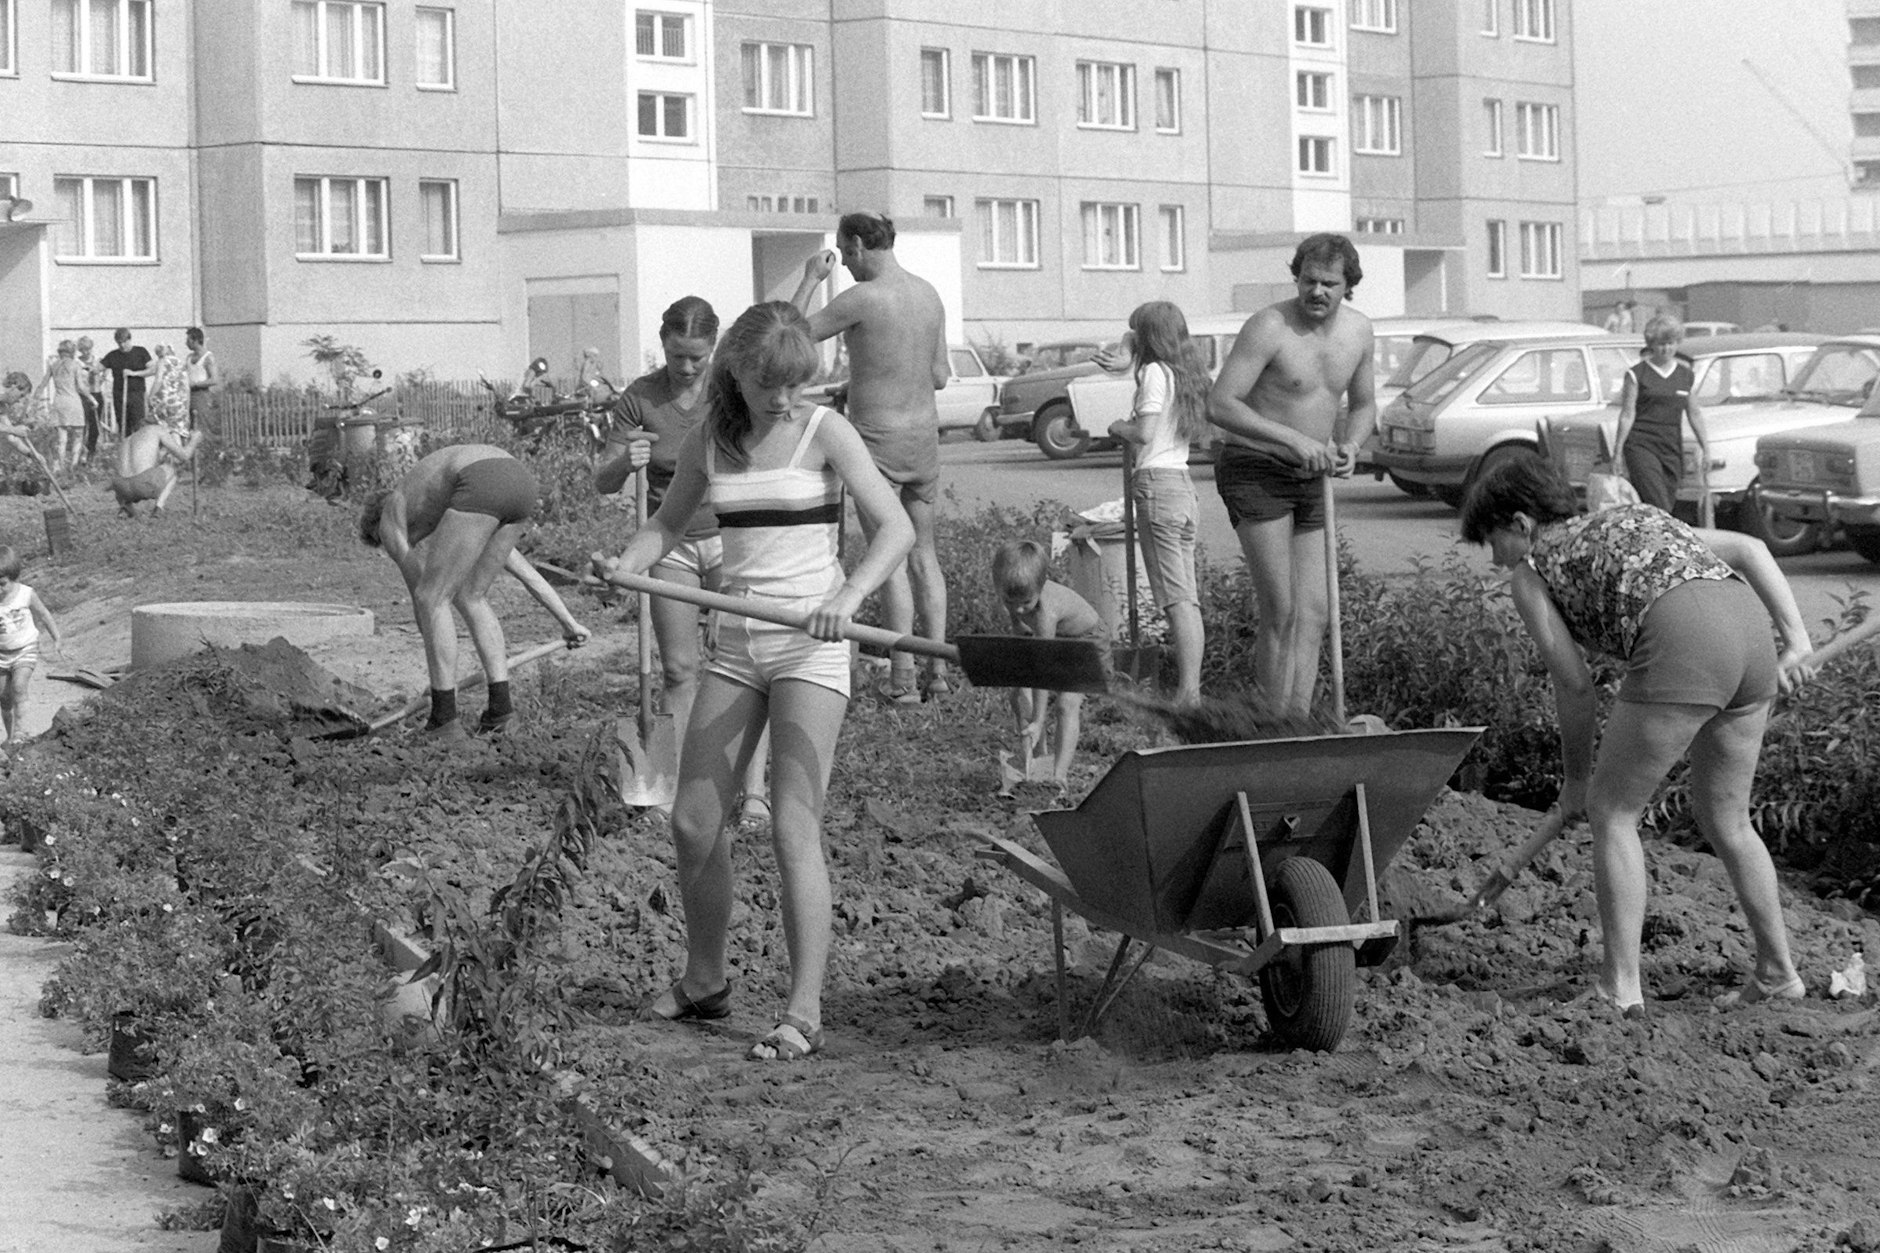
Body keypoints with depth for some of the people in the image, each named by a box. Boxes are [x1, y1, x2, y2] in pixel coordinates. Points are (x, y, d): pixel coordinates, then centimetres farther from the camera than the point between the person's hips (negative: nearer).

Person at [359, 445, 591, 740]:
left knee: (432, 599, 7)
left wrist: (445, 677, 29)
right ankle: (501, 704, 17)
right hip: (522, 481, 7)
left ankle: (444, 720, 8)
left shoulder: (389, 523, 25)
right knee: (471, 597, 22)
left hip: (484, 485, -7)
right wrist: (568, 623, 47)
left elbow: (421, 600, 21)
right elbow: (524, 570, 44)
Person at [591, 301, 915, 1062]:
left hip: (809, 648, -5)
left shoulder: (824, 432, -6)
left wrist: (847, 598, -29)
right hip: (735, 646, 5)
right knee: (693, 823, 7)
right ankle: (704, 981, 27)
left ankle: (805, 1013, -10)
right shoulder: (709, 442, 7)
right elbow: (668, 523, 18)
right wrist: (627, 563, -5)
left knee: (794, 828, -12)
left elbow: (895, 527, -12)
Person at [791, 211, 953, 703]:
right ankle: (938, 671, 12)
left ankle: (903, 679, -2)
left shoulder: (861, 299, -17)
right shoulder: (929, 294, 6)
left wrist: (810, 280, 5)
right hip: (924, 433, 6)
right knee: (924, 554, 13)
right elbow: (940, 376, 11)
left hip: (877, 440, -6)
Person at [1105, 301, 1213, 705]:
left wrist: (1118, 427, 3)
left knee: (1176, 598, -12)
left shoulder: (1156, 372, -8)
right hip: (1185, 484, 9)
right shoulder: (1188, 373, 17)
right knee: (1189, 598, 7)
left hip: (1157, 481, -9)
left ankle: (1187, 693, -16)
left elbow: (1145, 433, -16)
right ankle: (1193, 688, 6)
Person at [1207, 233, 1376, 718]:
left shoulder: (1358, 330, 5)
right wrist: (1294, 439, -26)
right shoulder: (1269, 327, -17)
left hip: (1311, 478, 7)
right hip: (1255, 472, -7)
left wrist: (1350, 446, -3)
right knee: (1280, 613, -11)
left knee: (1315, 614, 1)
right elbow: (1219, 405, -21)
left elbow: (1363, 405, 19)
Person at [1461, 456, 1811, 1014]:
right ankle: (1778, 971, 27)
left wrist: (1576, 775, 24)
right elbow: (1750, 549, 22)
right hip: (1752, 633, 7)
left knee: (1612, 810, 8)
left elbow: (1573, 683, 11)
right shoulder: (1637, 518, 34)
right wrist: (1794, 634, 16)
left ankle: (1621, 984, 6)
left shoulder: (1530, 572, 16)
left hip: (1681, 650, -7)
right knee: (1725, 819, 23)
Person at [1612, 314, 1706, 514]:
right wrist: (1618, 450, -5)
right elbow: (1627, 415, -1)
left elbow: (1694, 414, 16)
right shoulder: (1637, 374, 0)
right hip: (1641, 445, -4)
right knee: (1657, 506, -16)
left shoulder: (1687, 376, 11)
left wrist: (1705, 447, 12)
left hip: (1672, 449, 4)